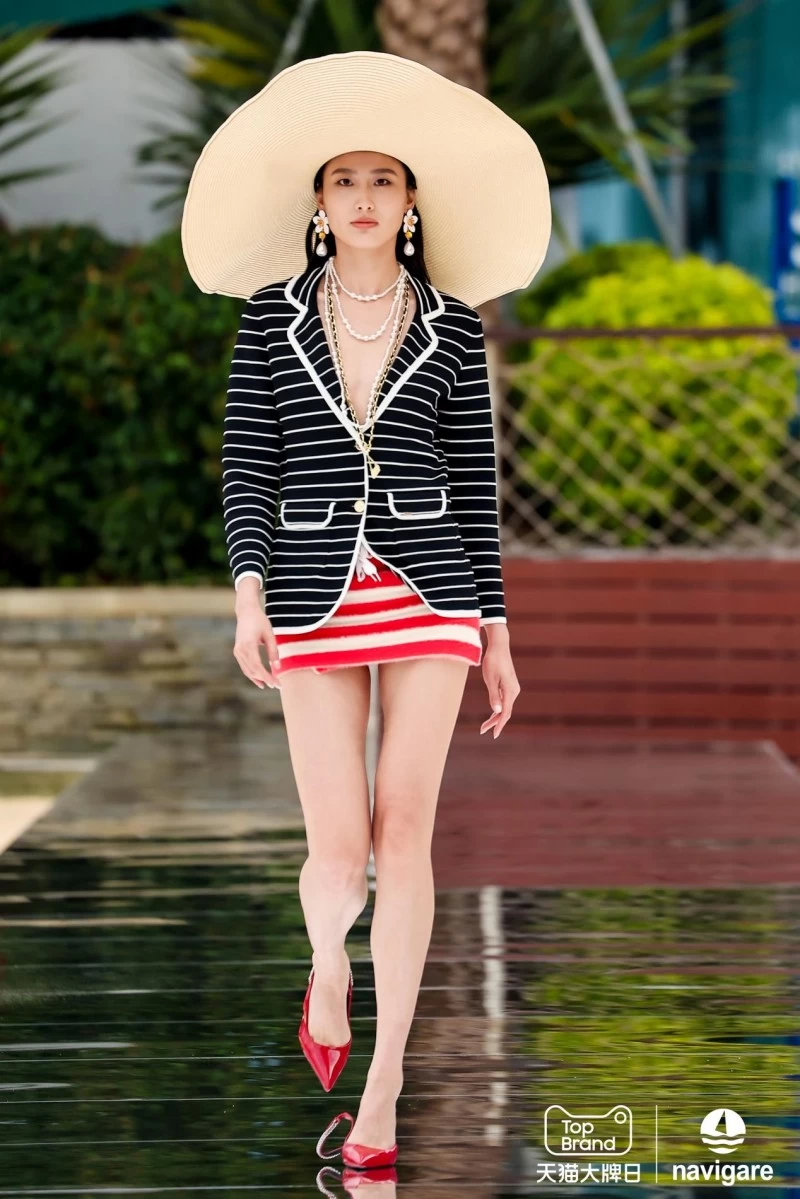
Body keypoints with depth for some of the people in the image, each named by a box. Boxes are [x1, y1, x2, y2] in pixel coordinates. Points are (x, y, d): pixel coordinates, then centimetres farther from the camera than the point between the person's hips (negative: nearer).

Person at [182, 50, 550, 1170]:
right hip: (317, 599, 0)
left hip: (429, 588, 0)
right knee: (339, 852, -6)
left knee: (406, 835, -5)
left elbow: (473, 481, 7)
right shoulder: (274, 314, 6)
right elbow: (248, 460, 4)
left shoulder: (451, 328, 6)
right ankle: (328, 967, 31)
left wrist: (495, 631, 6)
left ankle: (383, 1085, 3)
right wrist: (249, 591, -7)